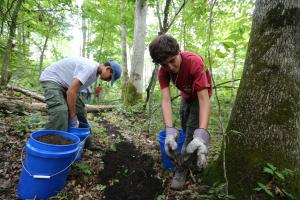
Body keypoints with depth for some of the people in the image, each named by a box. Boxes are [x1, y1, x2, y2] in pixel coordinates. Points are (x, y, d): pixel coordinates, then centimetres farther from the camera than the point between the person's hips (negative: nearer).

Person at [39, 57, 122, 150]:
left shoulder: (96, 72, 2)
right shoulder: (90, 68, -30)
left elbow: (75, 91, 4)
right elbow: (71, 92, -34)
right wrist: (72, 117, -26)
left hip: (64, 83, 10)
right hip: (51, 78, -10)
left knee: (80, 110, 7)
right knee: (60, 111, -29)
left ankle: (87, 142, 16)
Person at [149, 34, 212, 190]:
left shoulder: (194, 62, -40)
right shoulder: (163, 71, -27)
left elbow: (204, 99, -46)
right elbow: (166, 100, -36)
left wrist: (202, 133, -58)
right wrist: (169, 130, -51)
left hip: (200, 95, -5)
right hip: (186, 95, 5)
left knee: (192, 129, -12)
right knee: (185, 128, 15)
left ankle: (182, 168, 4)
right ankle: (193, 159, 40)